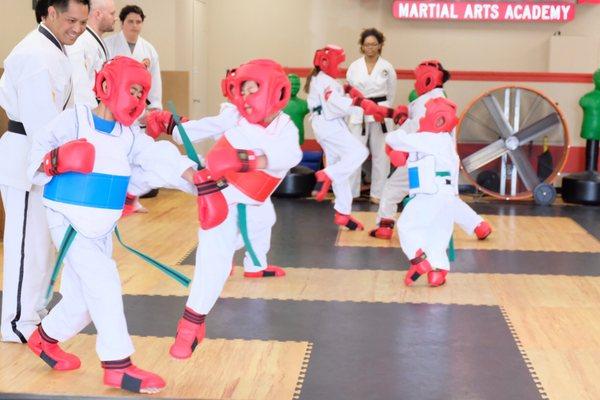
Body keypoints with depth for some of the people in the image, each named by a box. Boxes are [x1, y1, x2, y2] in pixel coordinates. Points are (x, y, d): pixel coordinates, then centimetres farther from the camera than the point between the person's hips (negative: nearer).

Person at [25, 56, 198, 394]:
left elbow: (159, 158, -10)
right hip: (68, 218, -6)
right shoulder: (74, 119, -9)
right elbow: (39, 150, -9)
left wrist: (190, 173, -26)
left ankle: (45, 338, 41)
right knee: (103, 280, -16)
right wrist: (51, 161, -31)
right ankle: (118, 365, -9)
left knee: (84, 297, 14)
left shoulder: (131, 135, 3)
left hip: (102, 225, 6)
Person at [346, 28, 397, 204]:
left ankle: (378, 193, 16)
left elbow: (391, 94, 8)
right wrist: (357, 109, 6)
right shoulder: (354, 67, 3)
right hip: (358, 114, 0)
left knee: (380, 154, 5)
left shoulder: (387, 67, 1)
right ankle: (349, 192, 8)